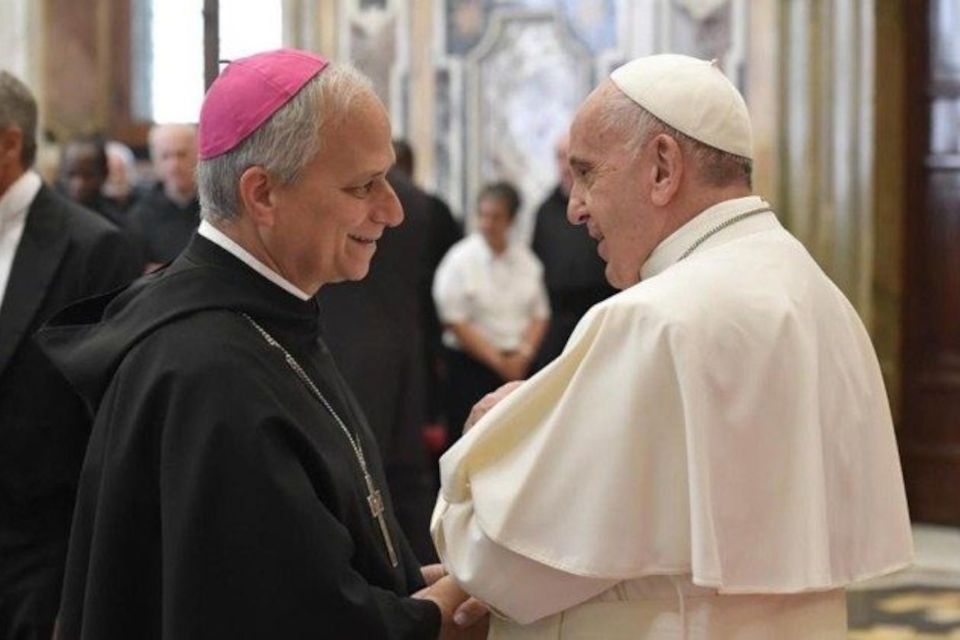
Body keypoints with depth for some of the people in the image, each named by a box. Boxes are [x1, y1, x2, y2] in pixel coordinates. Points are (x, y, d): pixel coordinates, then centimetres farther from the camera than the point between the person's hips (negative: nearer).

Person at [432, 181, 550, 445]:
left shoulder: (526, 259, 9)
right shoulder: (460, 260, -5)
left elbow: (540, 313, 11)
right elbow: (455, 322, -8)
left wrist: (523, 356, -6)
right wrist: (498, 361, -9)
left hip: (520, 366, 4)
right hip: (472, 365, -4)